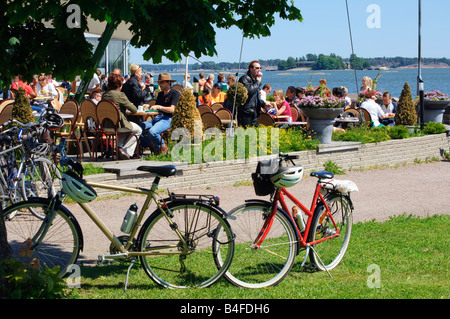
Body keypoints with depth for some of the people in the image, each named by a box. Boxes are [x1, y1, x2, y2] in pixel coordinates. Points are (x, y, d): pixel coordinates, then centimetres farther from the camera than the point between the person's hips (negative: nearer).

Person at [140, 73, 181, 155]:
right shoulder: (160, 94, 22)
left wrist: (159, 107, -18)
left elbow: (172, 110, -14)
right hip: (158, 117, 8)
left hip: (168, 119, -8)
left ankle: (163, 147, -6)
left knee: (152, 131, -33)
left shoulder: (175, 93, -3)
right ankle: (152, 146, -1)